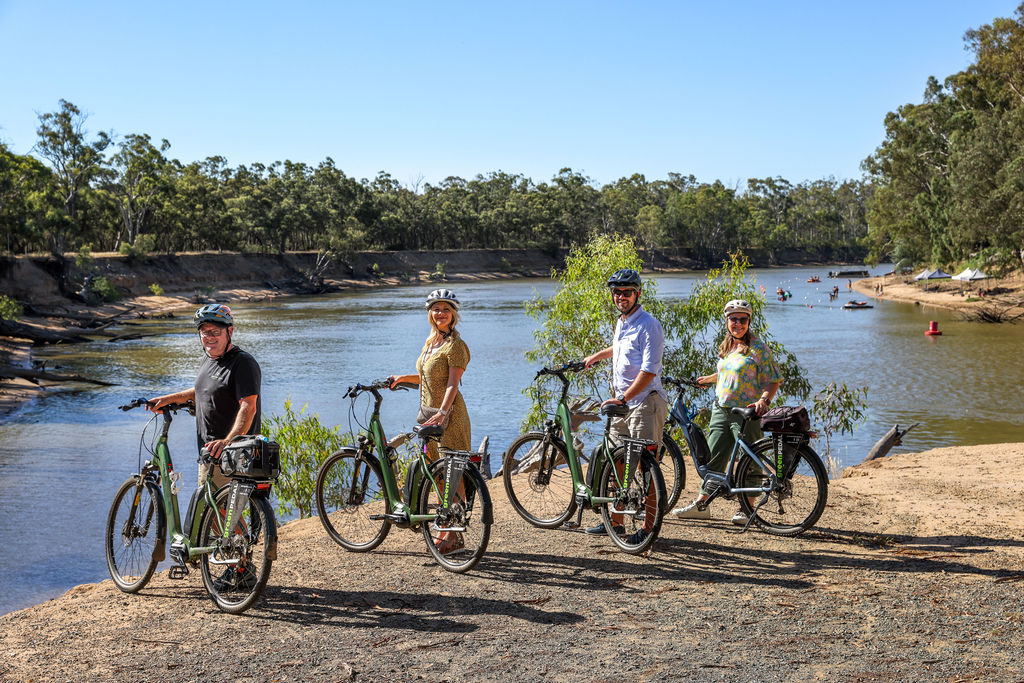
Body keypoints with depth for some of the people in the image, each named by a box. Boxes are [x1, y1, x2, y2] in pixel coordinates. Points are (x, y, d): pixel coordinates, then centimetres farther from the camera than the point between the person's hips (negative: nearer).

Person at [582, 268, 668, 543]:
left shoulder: (648, 325, -14)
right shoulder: (621, 322, 13)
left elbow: (648, 372, -22)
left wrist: (621, 399, -26)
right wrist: (596, 356, 48)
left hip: (645, 401, -9)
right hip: (622, 403, 9)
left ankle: (649, 527, 0)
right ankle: (615, 520, 22)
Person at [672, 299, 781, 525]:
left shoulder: (758, 348, -6)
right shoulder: (726, 347, 14)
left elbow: (773, 380, -8)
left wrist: (764, 400, -23)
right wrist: (708, 379, 41)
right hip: (721, 410, 6)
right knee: (713, 457, 6)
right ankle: (701, 504, 11)